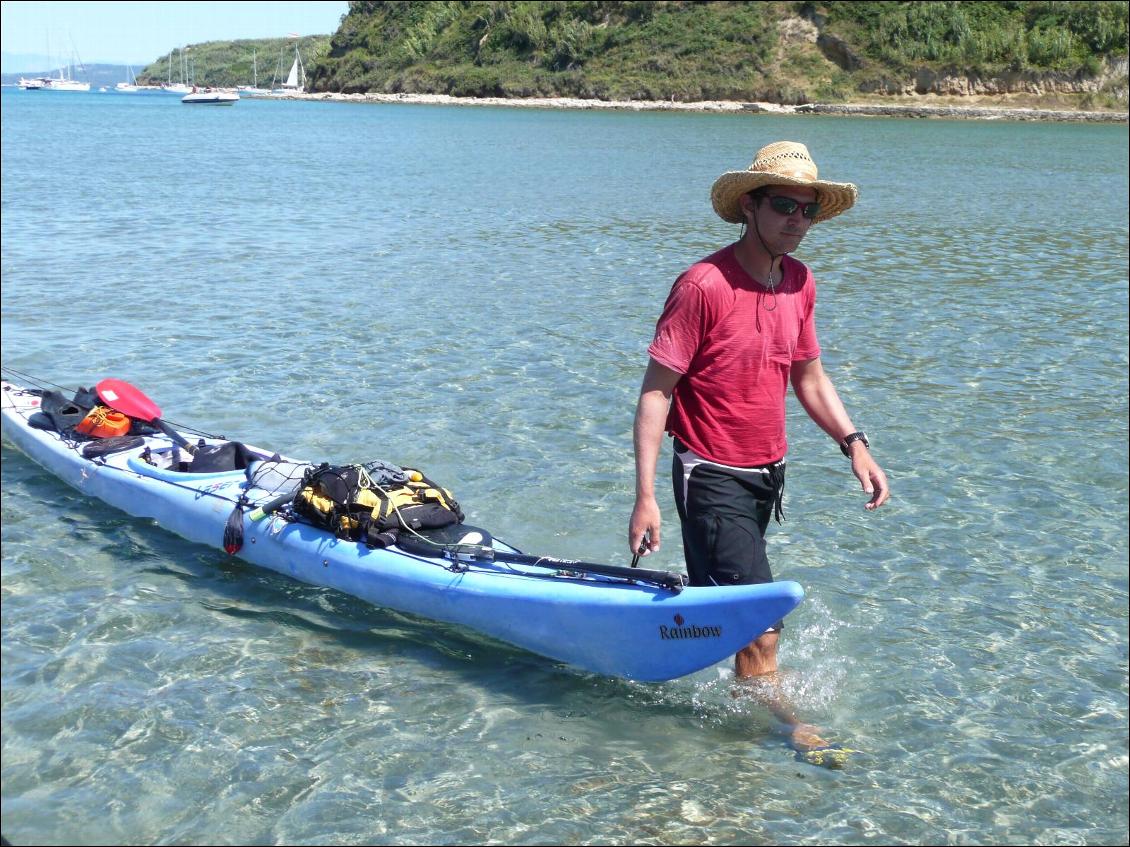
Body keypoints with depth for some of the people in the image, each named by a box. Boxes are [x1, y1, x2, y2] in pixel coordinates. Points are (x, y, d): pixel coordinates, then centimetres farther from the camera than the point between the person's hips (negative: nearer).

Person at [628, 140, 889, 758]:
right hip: (713, 477, -7)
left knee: (717, 592, 23)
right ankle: (779, 723, 9)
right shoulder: (704, 285, -19)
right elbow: (655, 390, -17)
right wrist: (646, 496, -22)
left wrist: (854, 443, 4)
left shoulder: (800, 283, 4)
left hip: (769, 473, 8)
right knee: (760, 625, -10)